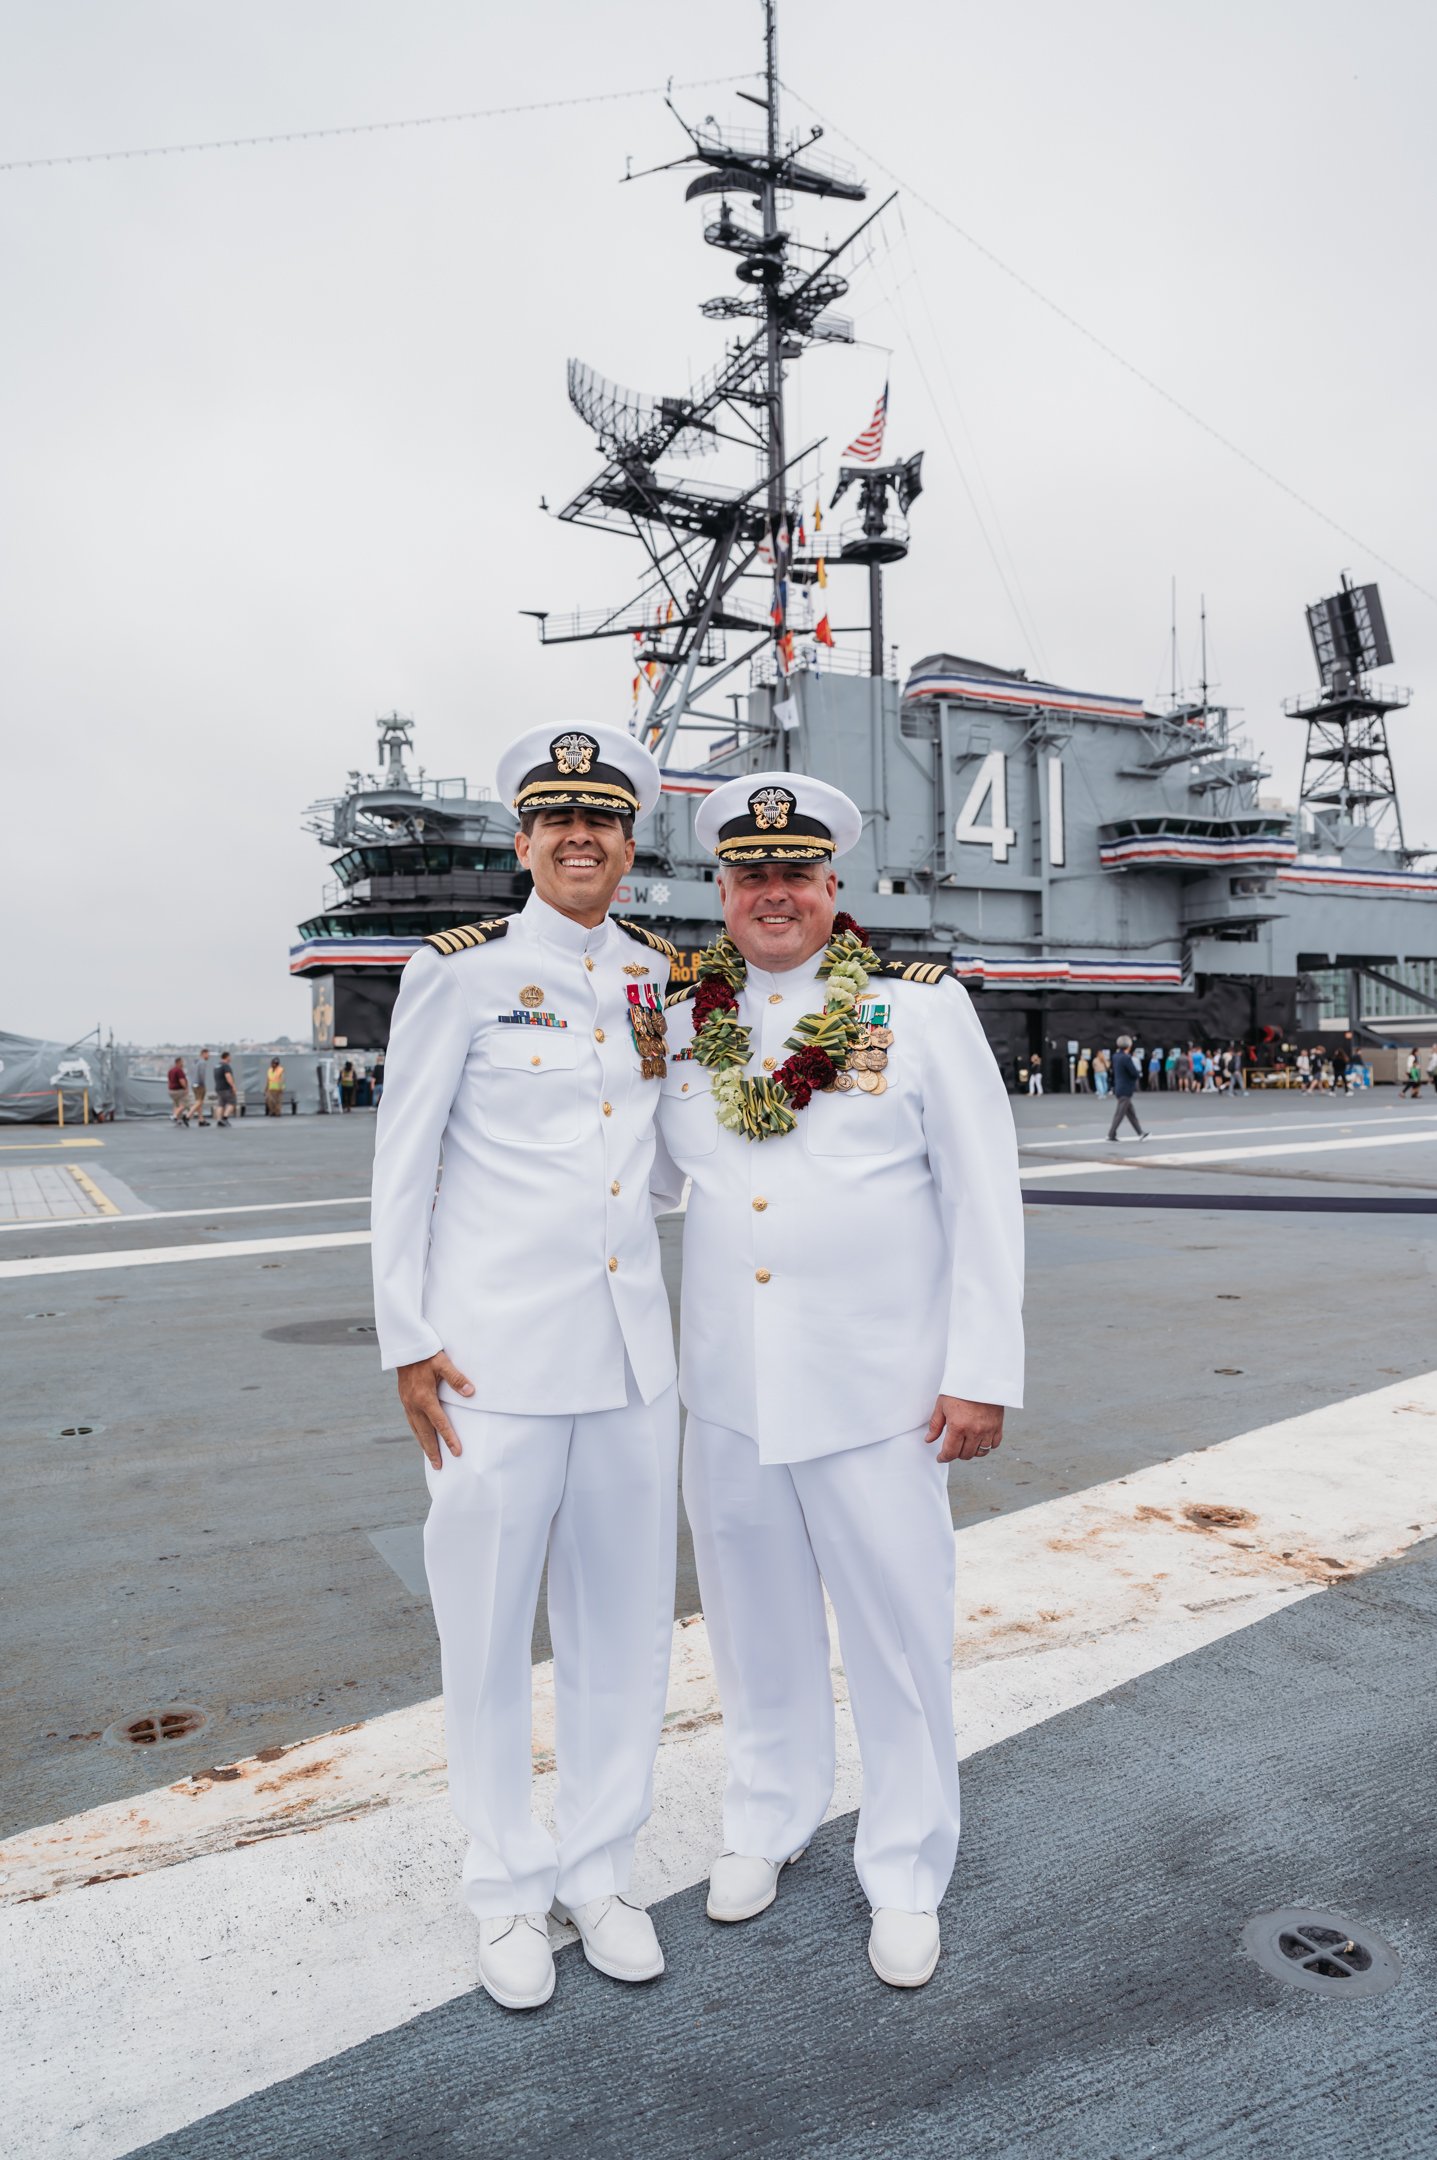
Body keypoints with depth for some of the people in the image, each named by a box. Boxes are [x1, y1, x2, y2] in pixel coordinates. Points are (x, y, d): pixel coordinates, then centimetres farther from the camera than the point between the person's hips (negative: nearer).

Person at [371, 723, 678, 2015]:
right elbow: (401, 1165, -4)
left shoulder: (658, 976, 8)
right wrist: (407, 1342, -6)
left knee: (626, 1614, 13)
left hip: (631, 1341, 5)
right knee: (490, 1622, 8)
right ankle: (509, 1889, 31)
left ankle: (600, 1869, 35)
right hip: (495, 1348, -4)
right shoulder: (462, 972, -6)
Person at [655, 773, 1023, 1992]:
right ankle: (769, 1821, 43)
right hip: (728, 1386, 3)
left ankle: (907, 1878, 33)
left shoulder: (921, 1008, -5)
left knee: (898, 1634, 10)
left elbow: (983, 1197, -5)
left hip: (876, 1388, -3)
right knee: (757, 1621, 19)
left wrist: (982, 1370, -8)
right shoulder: (683, 1022, 5)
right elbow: (637, 1178, 16)